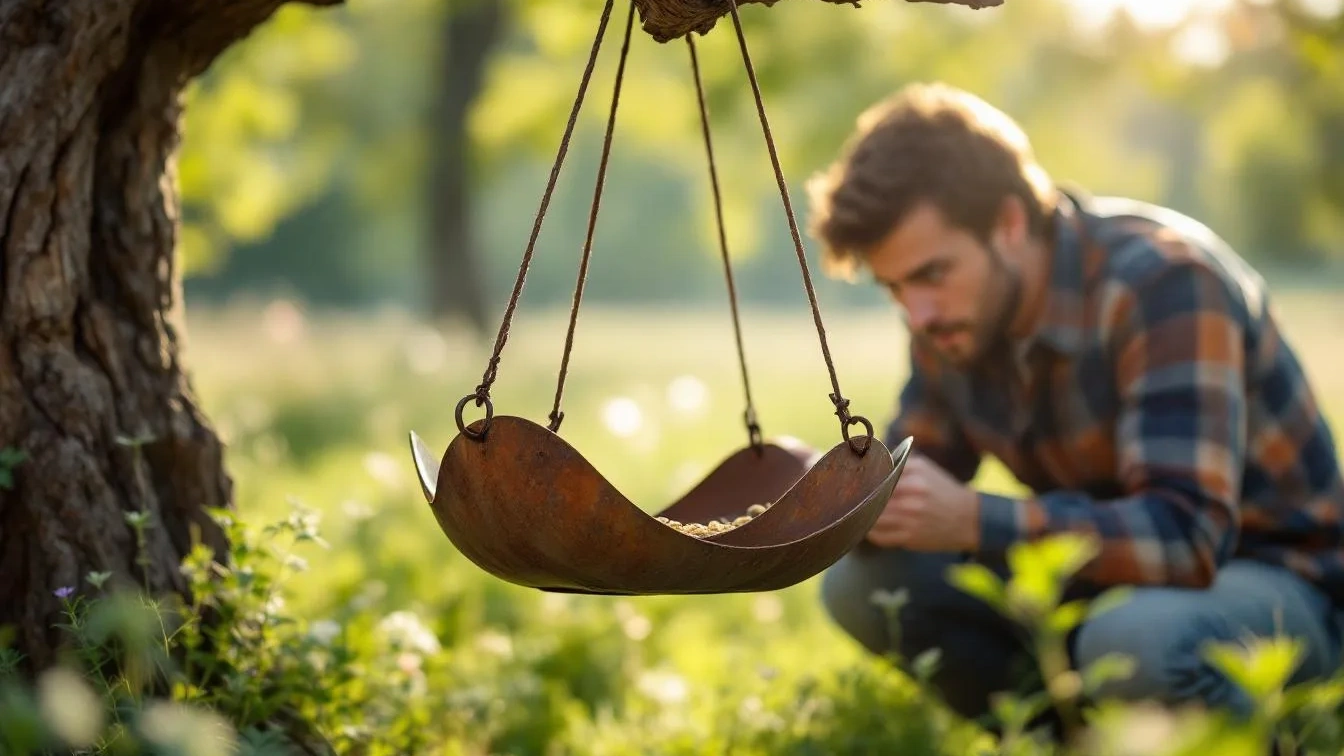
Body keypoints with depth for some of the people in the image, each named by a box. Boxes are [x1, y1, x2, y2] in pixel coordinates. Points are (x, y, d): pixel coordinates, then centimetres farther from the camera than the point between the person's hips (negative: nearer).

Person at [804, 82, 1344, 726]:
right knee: (861, 583, -11)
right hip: (1102, 574, 7)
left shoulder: (1162, 282, -27)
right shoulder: (952, 310, -4)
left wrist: (971, 520, -41)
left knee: (1134, 636, -39)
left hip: (1269, 579, -6)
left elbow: (1186, 535, -35)